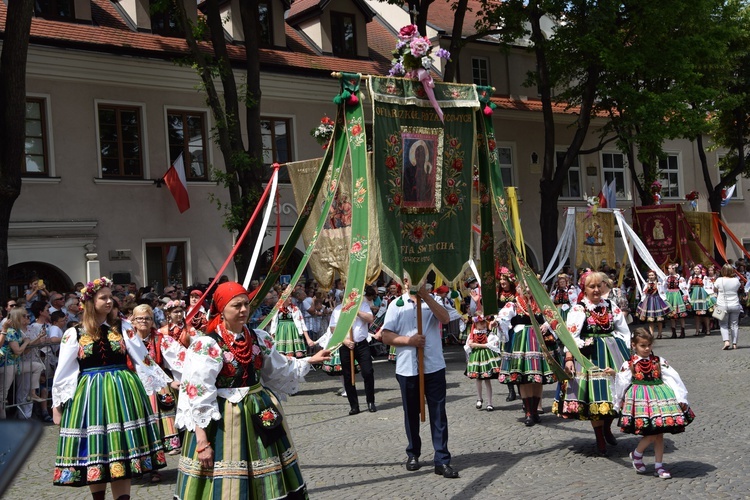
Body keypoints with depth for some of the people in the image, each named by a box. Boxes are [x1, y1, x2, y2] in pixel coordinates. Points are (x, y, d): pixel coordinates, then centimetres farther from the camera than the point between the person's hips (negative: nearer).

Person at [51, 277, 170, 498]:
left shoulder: (123, 327, 3)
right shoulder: (74, 334, 2)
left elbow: (144, 359, 3)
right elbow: (63, 371, 6)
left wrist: (166, 382, -1)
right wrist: (57, 402, 6)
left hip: (121, 392, 0)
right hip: (89, 394, 0)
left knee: (121, 451, 0)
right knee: (94, 451, 7)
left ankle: (122, 495, 5)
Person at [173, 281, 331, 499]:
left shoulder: (259, 339, 3)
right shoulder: (206, 345, -16)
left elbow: (279, 371, 19)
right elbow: (198, 396, -17)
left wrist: (310, 360, 16)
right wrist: (202, 442, -20)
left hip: (260, 413, 6)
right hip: (223, 418, -6)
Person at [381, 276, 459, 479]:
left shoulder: (432, 301, 6)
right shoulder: (396, 305, 2)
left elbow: (445, 318, -13)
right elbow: (386, 336, -1)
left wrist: (426, 296, -18)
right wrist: (409, 340, -15)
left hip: (434, 367, 0)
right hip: (407, 369, 0)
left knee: (438, 414, -1)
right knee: (411, 414, 12)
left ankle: (442, 460, 2)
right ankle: (413, 454, 29)